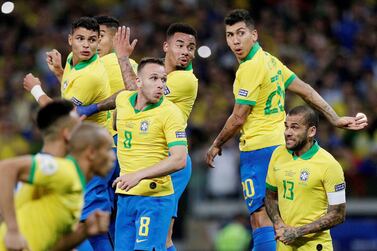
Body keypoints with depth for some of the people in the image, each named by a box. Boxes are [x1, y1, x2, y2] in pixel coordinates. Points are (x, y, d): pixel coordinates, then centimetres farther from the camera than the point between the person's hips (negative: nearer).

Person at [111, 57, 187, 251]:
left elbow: (179, 160, -21)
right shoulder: (123, 99, 2)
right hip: (125, 196, 6)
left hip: (155, 197, -6)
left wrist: (139, 175, -28)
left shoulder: (170, 112, -14)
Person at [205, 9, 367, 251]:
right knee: (272, 215, 14)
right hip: (279, 146, 9)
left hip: (258, 148, -9)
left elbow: (238, 118, -14)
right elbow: (306, 90, 15)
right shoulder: (269, 60, 11)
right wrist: (336, 119, 20)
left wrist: (216, 145, 1)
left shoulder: (249, 68, -16)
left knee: (260, 215, -11)